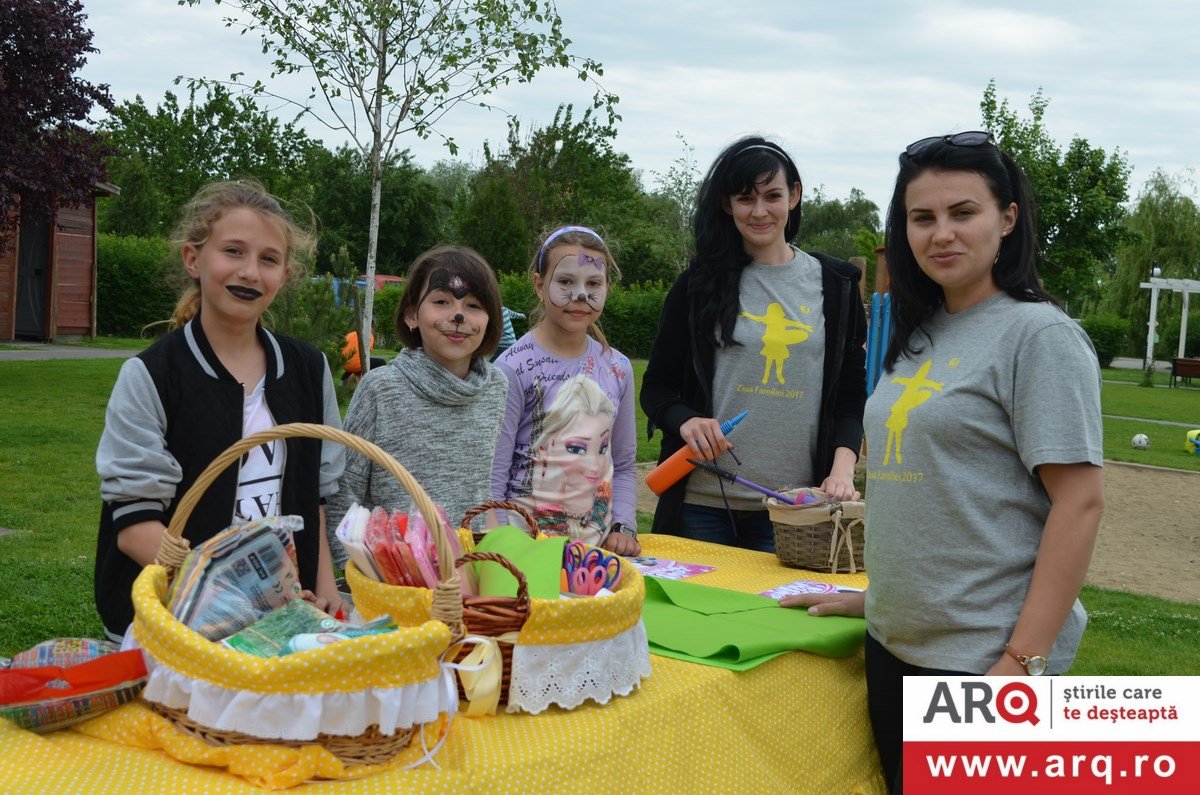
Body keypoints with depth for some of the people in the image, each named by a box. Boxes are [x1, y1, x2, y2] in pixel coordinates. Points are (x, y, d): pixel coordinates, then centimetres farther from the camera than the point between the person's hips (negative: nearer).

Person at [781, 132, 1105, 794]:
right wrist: (880, 594, 15)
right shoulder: (919, 336, 11)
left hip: (984, 657, -7)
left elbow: (1080, 502, -16)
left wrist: (1022, 662, -20)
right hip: (894, 644, 7)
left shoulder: (1038, 334, -12)